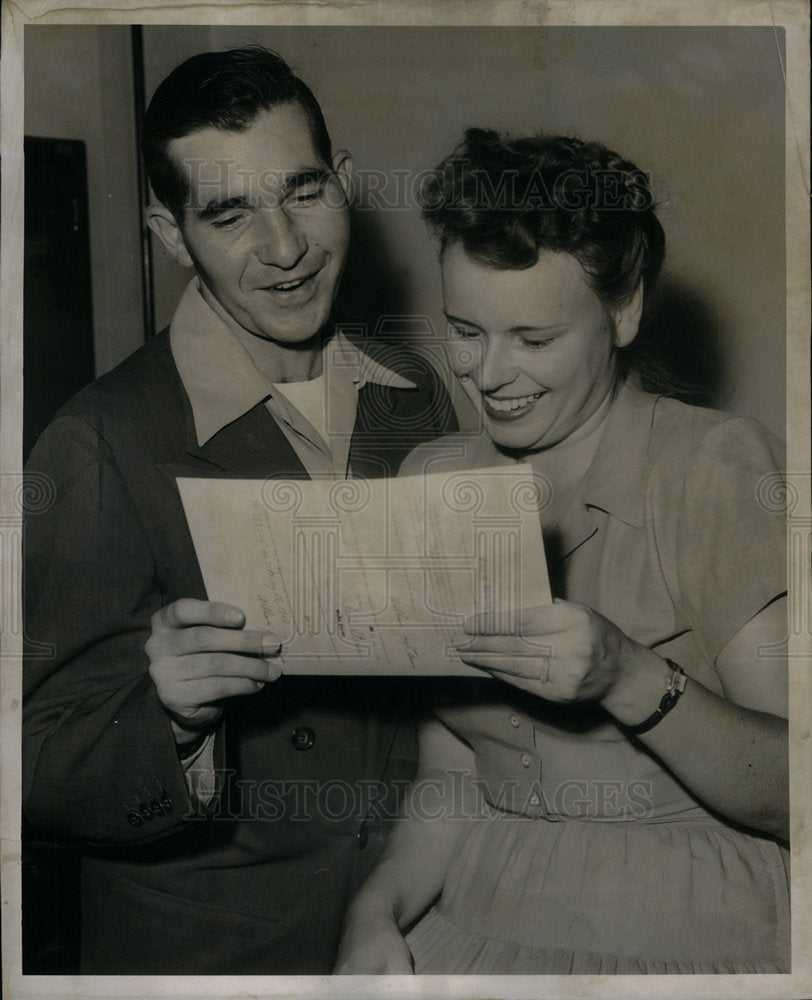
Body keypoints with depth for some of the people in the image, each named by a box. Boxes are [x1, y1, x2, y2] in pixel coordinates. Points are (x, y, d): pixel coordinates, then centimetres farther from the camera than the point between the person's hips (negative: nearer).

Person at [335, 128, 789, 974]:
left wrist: (629, 677, -27)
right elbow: (451, 777, 5)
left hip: (692, 934, -1)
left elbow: (790, 795, -13)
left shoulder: (726, 470, -10)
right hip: (483, 921, 2)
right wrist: (377, 909, -10)